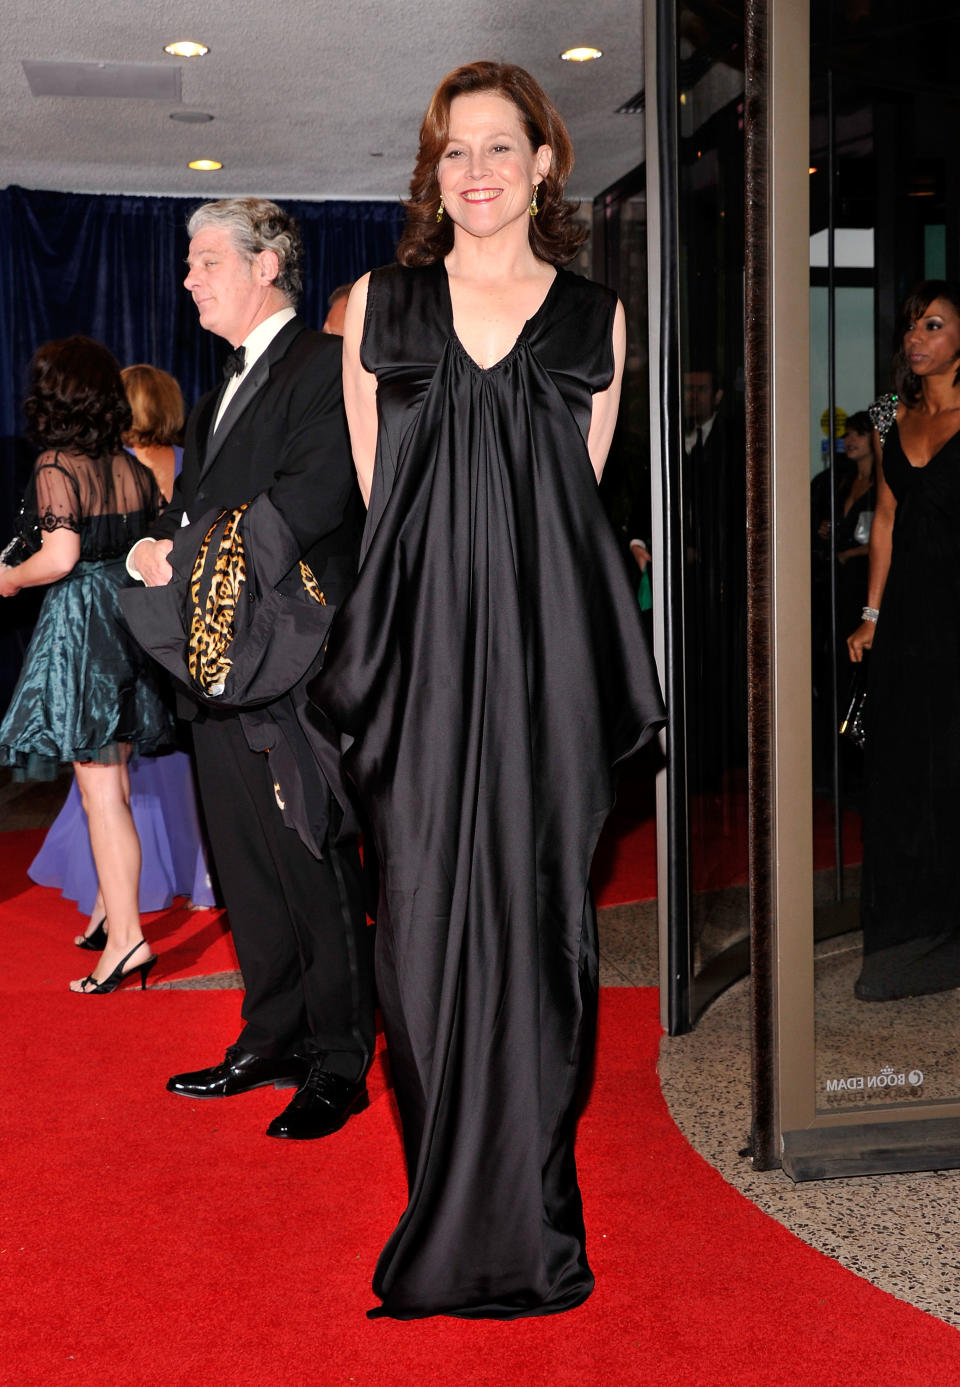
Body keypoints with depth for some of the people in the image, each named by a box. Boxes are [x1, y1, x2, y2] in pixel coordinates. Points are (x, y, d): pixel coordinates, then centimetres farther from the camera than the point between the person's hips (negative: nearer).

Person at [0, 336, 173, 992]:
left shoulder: (56, 466, -10)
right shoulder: (135, 468, 7)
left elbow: (60, 556, -19)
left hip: (79, 622, -6)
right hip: (133, 618, 6)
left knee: (100, 787, -4)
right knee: (116, 779, 17)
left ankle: (126, 938, -5)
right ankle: (115, 906, 28)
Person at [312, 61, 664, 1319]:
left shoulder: (597, 318, 11)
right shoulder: (380, 302, 12)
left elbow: (580, 495, 15)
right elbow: (374, 484, 14)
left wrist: (511, 567, 10)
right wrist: (442, 577, 11)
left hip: (549, 638, 0)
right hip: (422, 638, 0)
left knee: (535, 897, 0)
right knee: (427, 900, -2)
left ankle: (527, 1204, 12)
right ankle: (448, 1208, 10)